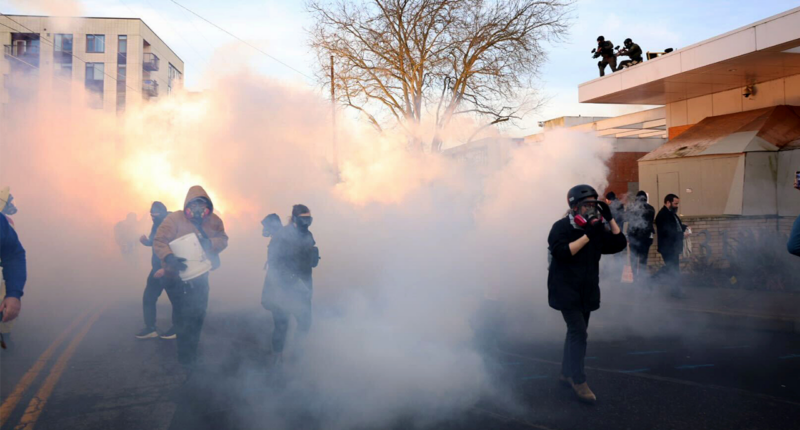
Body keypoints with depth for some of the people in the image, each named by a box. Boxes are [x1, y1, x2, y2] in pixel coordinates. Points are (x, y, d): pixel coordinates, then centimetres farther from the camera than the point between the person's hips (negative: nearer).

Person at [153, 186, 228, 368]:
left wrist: (211, 243, -33)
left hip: (200, 277, 6)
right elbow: (159, 241, -25)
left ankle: (193, 344, 49)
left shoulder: (214, 221, -7)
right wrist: (169, 258, -42)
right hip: (178, 278, -5)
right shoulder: (175, 219, -22)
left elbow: (223, 239, -11)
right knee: (185, 316, 1)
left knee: (198, 314, 21)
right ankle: (186, 357, 21)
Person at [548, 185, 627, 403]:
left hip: (587, 291, 7)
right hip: (566, 290, -7)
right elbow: (562, 252, -27)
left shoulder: (597, 228, 6)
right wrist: (587, 236, -28)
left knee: (576, 332, 14)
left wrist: (609, 218, -7)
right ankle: (579, 381, -5)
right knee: (578, 332, -14)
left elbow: (619, 244, 0)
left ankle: (566, 373, 29)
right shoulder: (561, 227, -13)